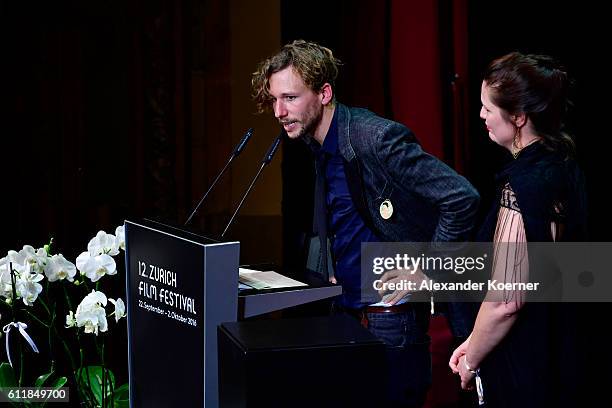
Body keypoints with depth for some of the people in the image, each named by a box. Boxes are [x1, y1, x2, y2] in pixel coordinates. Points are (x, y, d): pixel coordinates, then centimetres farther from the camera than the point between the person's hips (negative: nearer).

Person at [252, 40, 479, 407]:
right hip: (346, 314, 8)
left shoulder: (375, 137, -19)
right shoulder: (320, 147, 8)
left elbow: (462, 198, -23)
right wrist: (329, 279, 13)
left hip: (390, 318, -8)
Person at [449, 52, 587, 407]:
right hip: (561, 360, 9)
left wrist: (470, 361, -8)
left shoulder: (521, 186, -23)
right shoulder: (565, 168, 5)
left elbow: (505, 300, -24)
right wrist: (476, 341, 15)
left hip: (522, 373, -9)